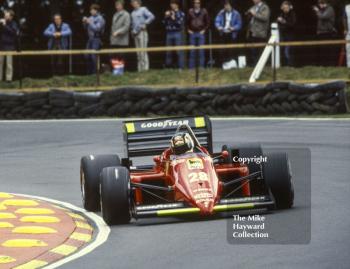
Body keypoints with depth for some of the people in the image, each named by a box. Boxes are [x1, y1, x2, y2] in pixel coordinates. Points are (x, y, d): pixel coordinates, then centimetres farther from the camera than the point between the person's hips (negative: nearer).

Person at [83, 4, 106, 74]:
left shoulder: (100, 19, -10)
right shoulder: (91, 18, 11)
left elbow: (97, 28, -20)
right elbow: (87, 28, 19)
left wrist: (90, 22, -17)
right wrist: (85, 22, 1)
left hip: (96, 39, -8)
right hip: (90, 38, 8)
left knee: (94, 56, -12)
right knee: (88, 56, 9)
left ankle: (95, 72, -5)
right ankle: (89, 72, 19)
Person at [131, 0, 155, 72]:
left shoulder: (143, 9, -3)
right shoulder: (133, 13, 17)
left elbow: (152, 17, -14)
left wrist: (145, 24, -12)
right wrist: (133, 30, 12)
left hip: (142, 32, -7)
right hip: (135, 33, 7)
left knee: (143, 50, -11)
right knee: (138, 52, 6)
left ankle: (145, 67, -12)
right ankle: (140, 68, 8)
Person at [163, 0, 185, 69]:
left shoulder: (181, 13, 2)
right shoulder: (168, 13, 16)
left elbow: (180, 23, -8)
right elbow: (164, 23, 12)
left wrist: (174, 18, -16)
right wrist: (166, 17, -2)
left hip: (178, 33, -5)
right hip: (169, 34, 5)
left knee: (179, 51, -8)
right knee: (168, 52, 6)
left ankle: (181, 67, -6)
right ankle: (168, 66, 12)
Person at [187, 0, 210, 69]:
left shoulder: (204, 11, 3)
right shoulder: (190, 11, 5)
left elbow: (208, 22, 7)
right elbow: (187, 22, 15)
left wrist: (204, 30, -1)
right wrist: (189, 29, 6)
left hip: (201, 33, -1)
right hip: (192, 33, 1)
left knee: (201, 51, -2)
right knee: (192, 51, 2)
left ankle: (201, 67, 2)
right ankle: (191, 67, 7)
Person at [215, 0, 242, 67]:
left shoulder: (236, 14, -3)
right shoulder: (221, 13, 6)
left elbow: (239, 24, -4)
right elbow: (217, 21, 3)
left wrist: (233, 28, -22)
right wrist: (219, 26, -19)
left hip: (232, 35, -3)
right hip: (223, 34, 3)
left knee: (231, 50, -4)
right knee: (223, 50, 0)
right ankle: (224, 64, 6)